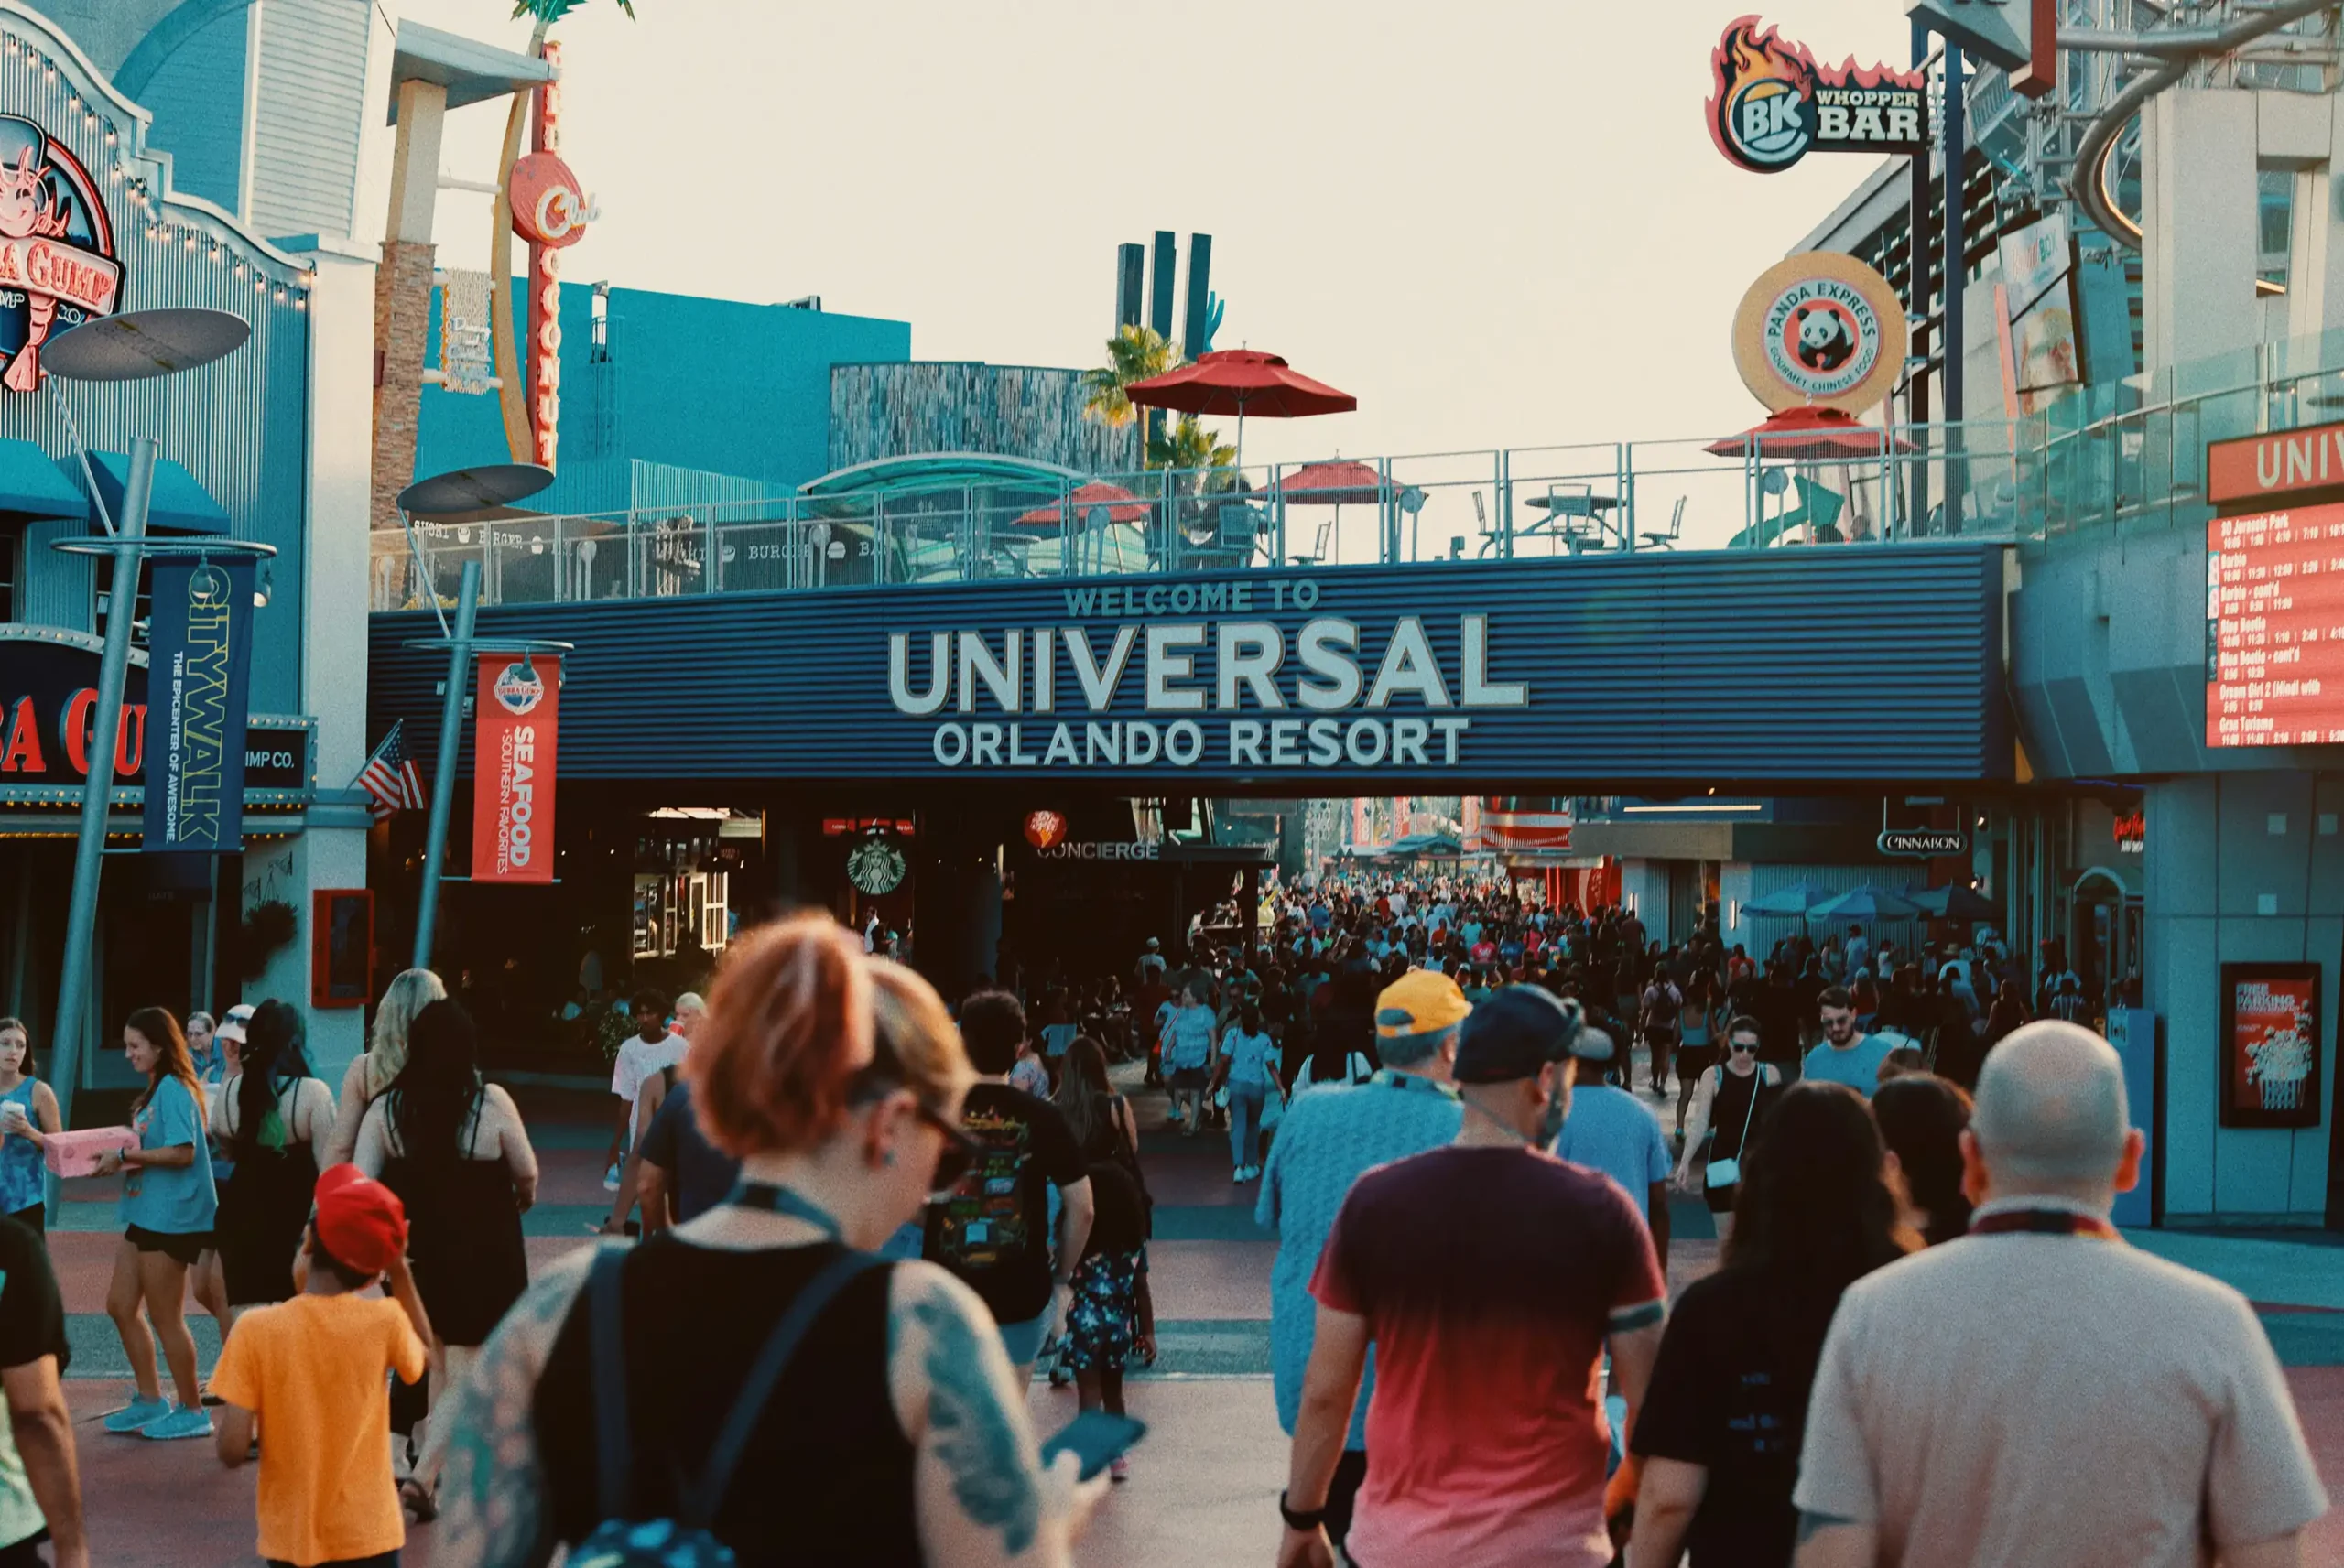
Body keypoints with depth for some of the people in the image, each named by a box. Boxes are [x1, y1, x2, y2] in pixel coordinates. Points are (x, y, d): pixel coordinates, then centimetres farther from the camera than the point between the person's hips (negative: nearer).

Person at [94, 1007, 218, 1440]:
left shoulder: (174, 1089, -15)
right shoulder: (154, 1090, 15)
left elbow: (183, 1152, -23)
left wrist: (125, 1156, -18)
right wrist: (120, 1155, 2)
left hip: (171, 1217, -10)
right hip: (146, 1213, 10)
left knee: (165, 1316, -2)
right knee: (120, 1305, 14)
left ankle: (191, 1411, 10)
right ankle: (150, 1401, 24)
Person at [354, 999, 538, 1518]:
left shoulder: (386, 1107, -7)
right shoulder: (492, 1103, -14)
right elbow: (527, 1174, -3)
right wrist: (522, 1202, 18)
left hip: (418, 1255, 4)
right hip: (483, 1256, -4)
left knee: (436, 1364, 21)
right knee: (469, 1371, 4)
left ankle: (442, 1471, 31)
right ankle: (424, 1474, -10)